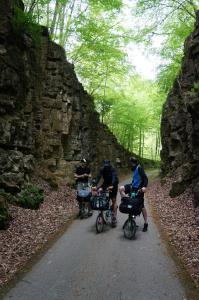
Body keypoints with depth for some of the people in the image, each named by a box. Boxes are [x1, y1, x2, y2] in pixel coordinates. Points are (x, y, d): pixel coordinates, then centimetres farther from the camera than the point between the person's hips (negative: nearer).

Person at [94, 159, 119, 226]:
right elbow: (98, 177, -22)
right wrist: (95, 185, -37)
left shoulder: (112, 169, -24)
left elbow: (114, 177, -37)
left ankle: (114, 217, -4)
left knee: (113, 200, -9)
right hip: (105, 184, 4)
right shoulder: (102, 169, -13)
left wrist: (112, 186, -53)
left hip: (113, 185, -4)